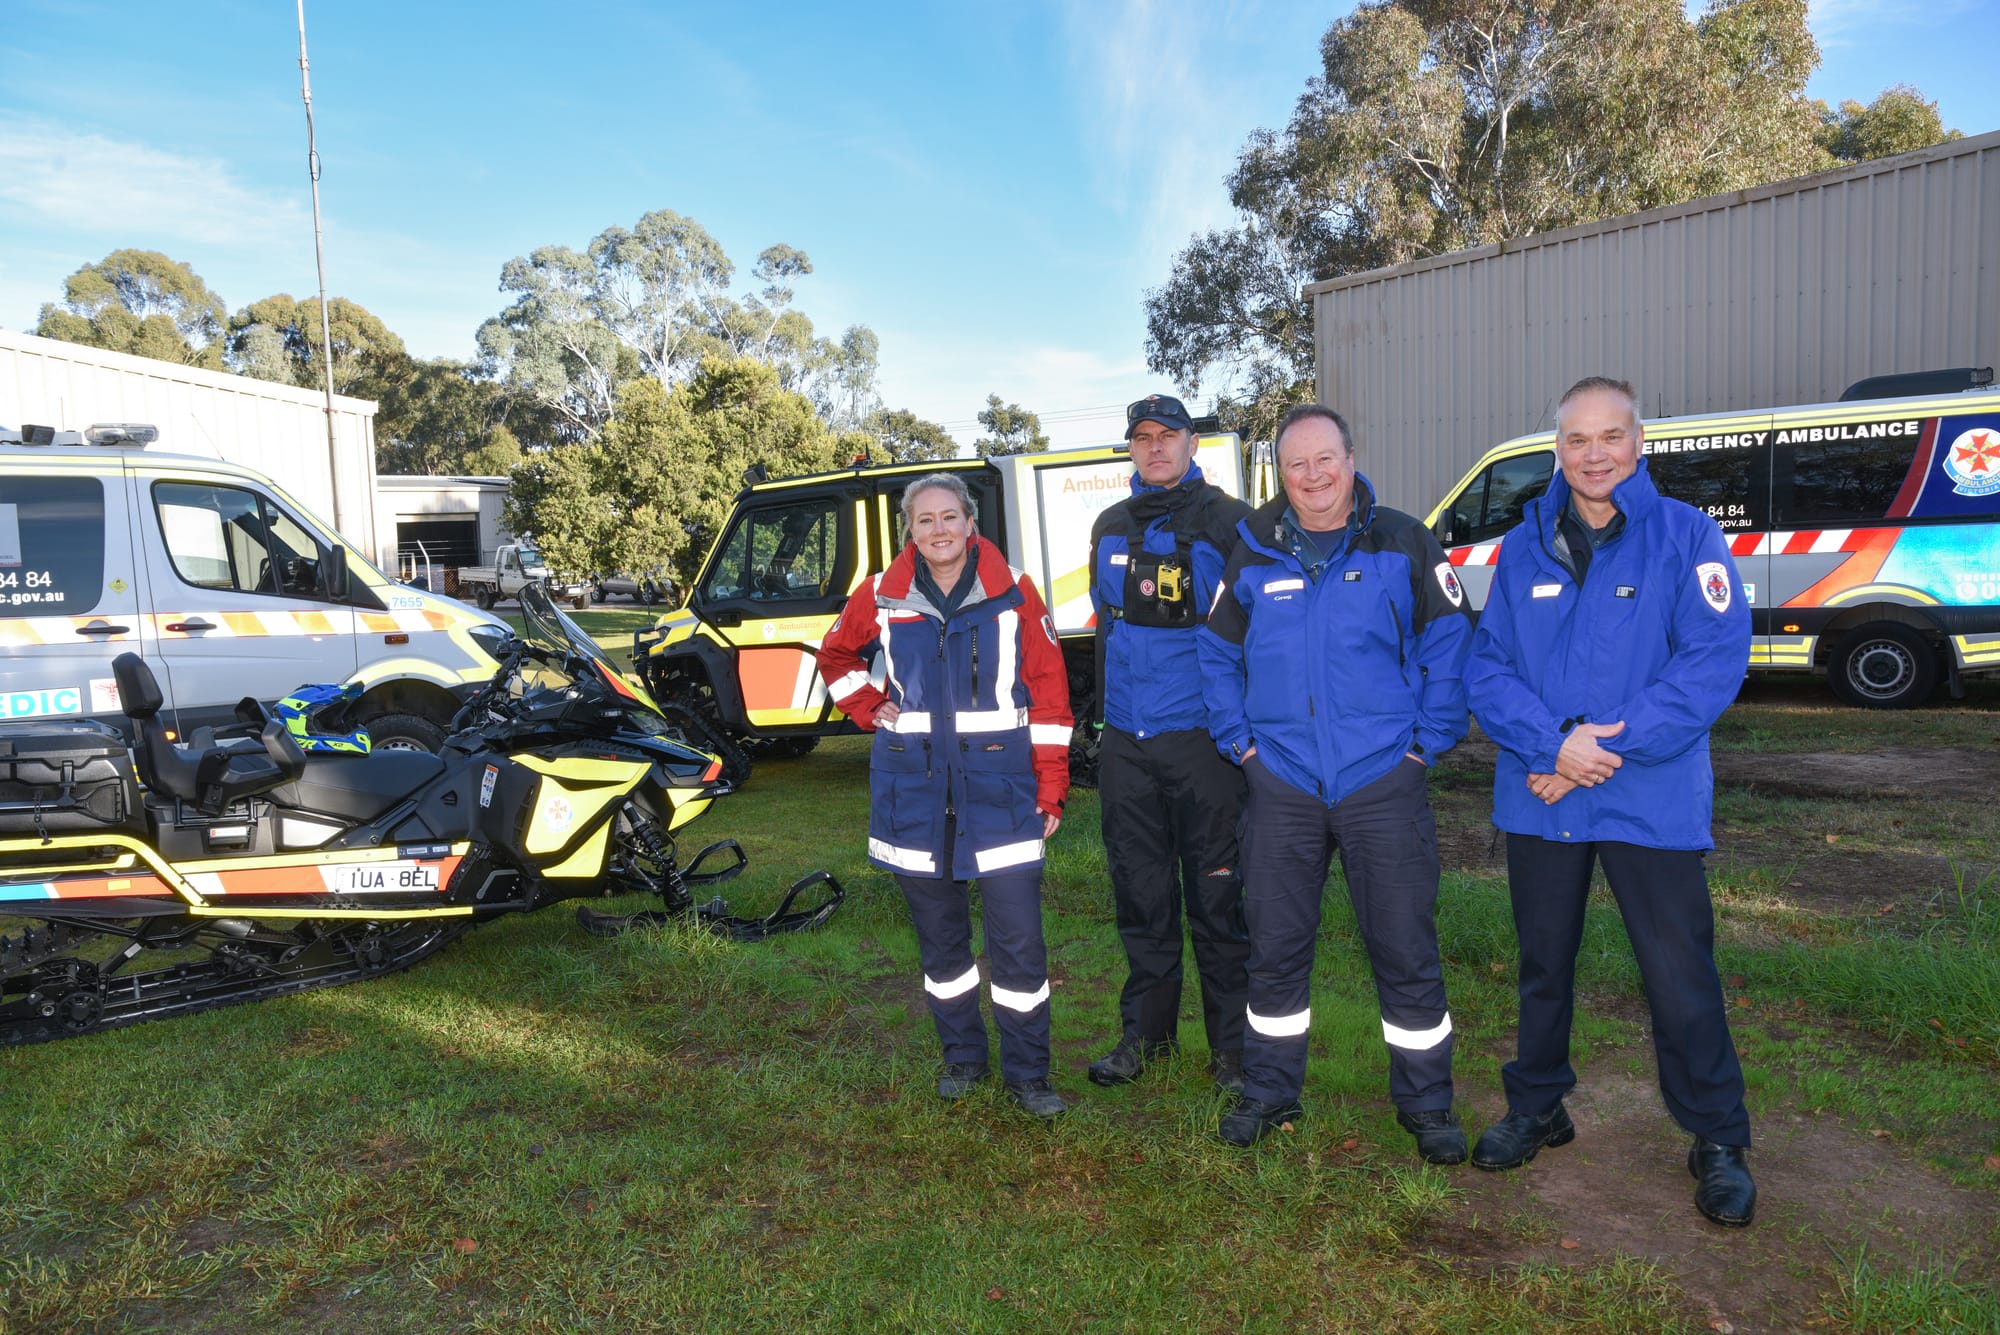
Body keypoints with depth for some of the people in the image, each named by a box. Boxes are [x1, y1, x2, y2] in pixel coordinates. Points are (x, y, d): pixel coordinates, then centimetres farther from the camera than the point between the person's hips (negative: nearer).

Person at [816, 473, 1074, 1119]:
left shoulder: (1014, 592, -3)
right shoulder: (882, 595, 3)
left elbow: (1049, 694, -2)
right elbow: (837, 655, 21)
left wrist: (1051, 789, -4)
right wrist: (870, 709, 5)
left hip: (999, 785, -2)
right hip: (914, 790, 2)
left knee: (1019, 938, -4)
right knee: (939, 933, 13)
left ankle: (1027, 1072, 13)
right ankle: (961, 1056, 31)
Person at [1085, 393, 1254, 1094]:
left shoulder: (1229, 523, -3)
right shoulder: (1110, 527, 13)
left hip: (1203, 738, -5)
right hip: (1125, 742, 5)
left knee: (1217, 894, 2)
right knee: (1140, 892, 12)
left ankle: (1232, 1045, 16)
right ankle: (1146, 1030, 27)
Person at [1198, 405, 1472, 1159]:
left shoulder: (1402, 545, -1)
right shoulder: (1253, 554, 6)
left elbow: (1450, 644, 2)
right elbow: (1217, 654, 14)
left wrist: (1426, 743, -3)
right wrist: (1240, 741, 6)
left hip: (1384, 784, -2)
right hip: (1282, 786, 2)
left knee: (1406, 950, 5)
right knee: (1275, 949, 11)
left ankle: (1425, 1103, 24)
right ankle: (1270, 1092, 29)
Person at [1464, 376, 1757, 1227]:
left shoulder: (1686, 536, -5)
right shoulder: (1523, 549, 5)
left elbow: (1715, 661, -14)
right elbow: (1487, 667, 0)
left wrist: (1605, 753, -18)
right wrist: (1555, 743, -17)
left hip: (1652, 801, -3)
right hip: (1540, 798, 3)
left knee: (1680, 976, 3)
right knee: (1543, 964, 17)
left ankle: (1717, 1140, 25)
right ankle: (1537, 1109, 36)